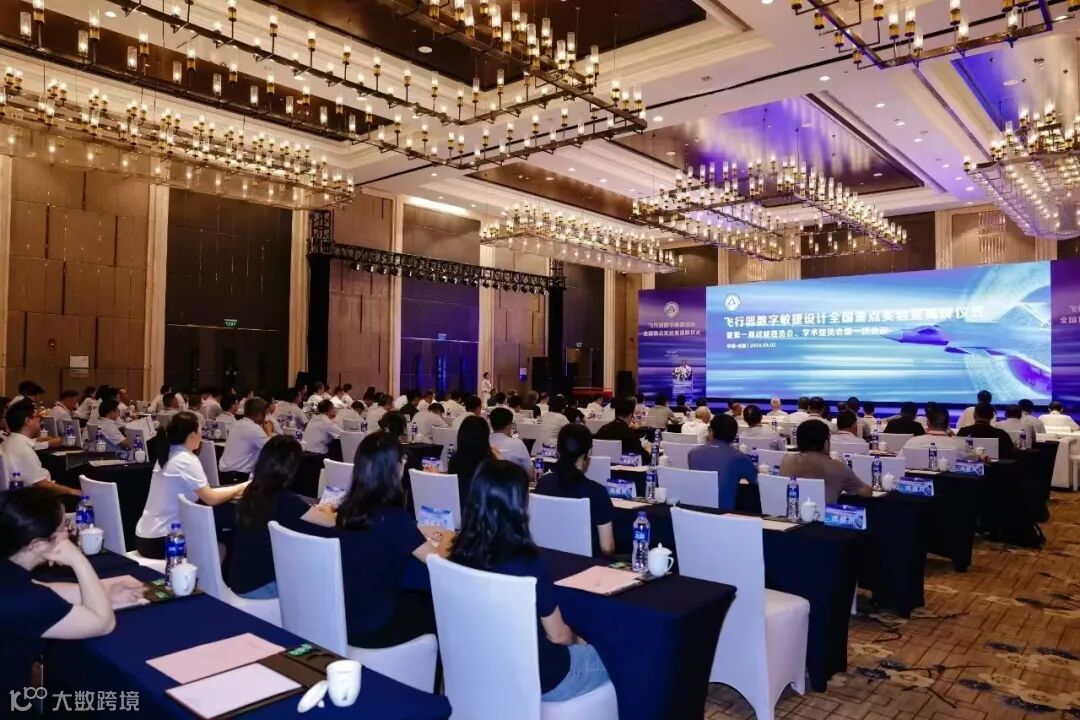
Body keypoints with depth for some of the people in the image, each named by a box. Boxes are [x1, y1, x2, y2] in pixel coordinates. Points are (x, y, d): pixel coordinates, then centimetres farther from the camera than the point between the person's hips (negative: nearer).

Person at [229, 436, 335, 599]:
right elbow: (330, 522, -14)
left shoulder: (252, 492, -1)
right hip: (259, 587, -7)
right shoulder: (285, 499, -21)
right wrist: (326, 509, 7)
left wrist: (313, 510, 16)